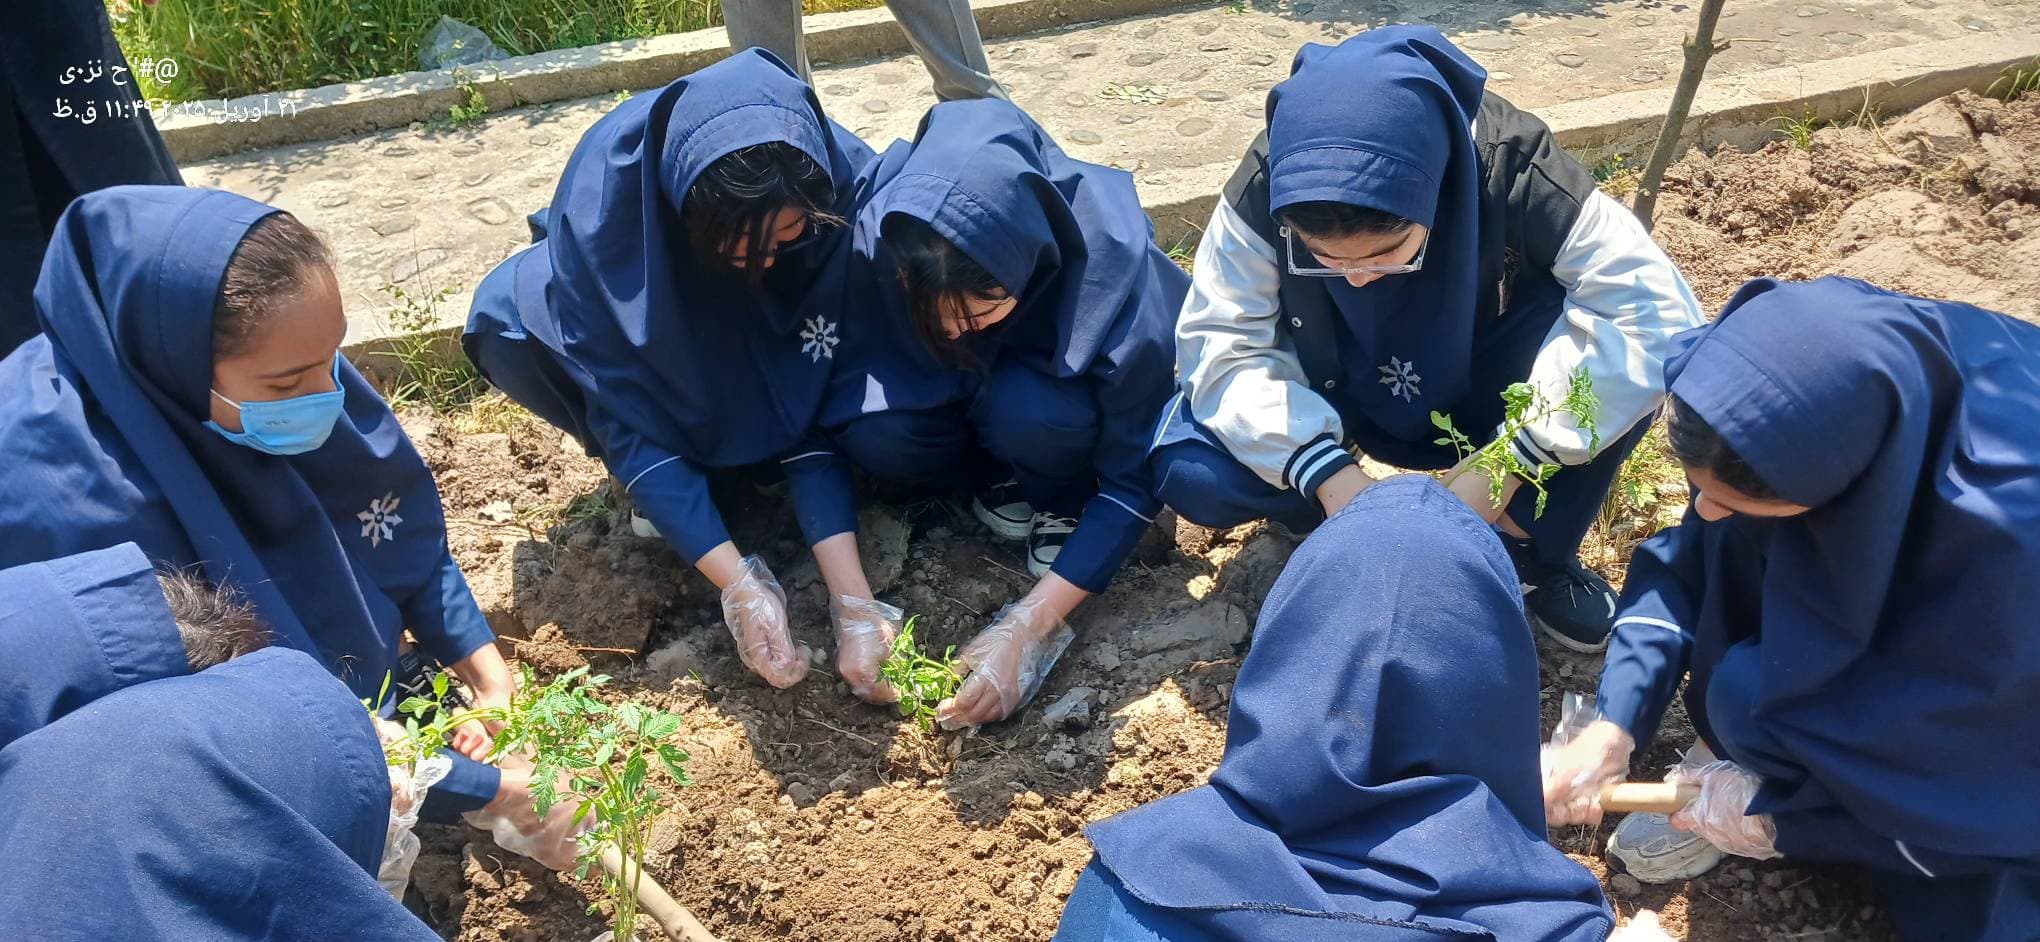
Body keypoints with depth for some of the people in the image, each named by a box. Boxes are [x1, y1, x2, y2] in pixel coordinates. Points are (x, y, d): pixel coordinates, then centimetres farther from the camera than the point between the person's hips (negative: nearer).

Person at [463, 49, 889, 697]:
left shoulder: (844, 185, -34)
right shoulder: (607, 188, -37)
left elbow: (815, 398, -30)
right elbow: (623, 404, -34)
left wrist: (852, 595, -40)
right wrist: (740, 585, -43)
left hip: (763, 350, 1)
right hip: (651, 342, -1)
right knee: (506, 325, -30)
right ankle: (657, 480, -7)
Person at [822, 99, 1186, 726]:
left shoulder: (1111, 266, -36)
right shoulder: (878, 238, -32)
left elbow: (1135, 474, -28)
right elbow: (835, 412, -21)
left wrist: (1028, 625, -35)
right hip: (950, 388, 3)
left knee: (1028, 415, -37)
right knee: (875, 433, -30)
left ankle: (1063, 497, -3)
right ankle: (1000, 475, 1)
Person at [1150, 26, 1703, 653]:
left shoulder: (1507, 165, -30)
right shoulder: (1268, 187, -28)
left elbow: (1653, 308, -31)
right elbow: (1220, 341, -25)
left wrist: (1511, 457, -38)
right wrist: (1326, 470, -40)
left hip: (1478, 396, 0)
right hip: (1342, 402, 1)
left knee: (1622, 342, -31)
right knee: (1190, 471, -27)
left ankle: (1539, 551, -6)